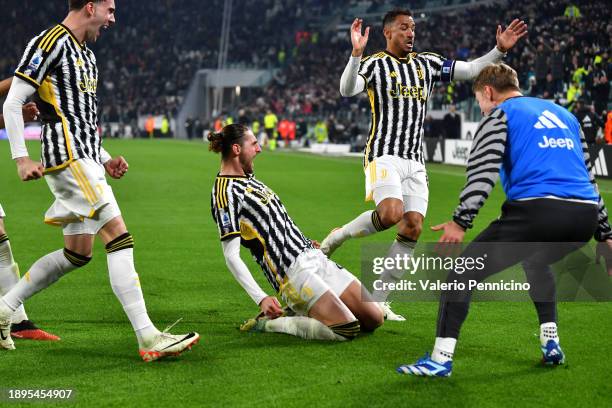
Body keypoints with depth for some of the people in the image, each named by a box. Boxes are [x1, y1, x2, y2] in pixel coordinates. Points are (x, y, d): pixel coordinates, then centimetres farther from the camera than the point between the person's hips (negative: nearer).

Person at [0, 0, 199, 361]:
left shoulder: (87, 55, 21)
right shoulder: (51, 43, -8)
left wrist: (105, 160, 17)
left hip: (86, 160, 10)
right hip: (67, 157, -10)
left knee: (78, 254, 12)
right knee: (120, 238, -16)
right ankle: (149, 338, -18)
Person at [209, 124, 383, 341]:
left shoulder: (247, 178, 16)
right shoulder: (226, 193, -14)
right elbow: (231, 255, -19)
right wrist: (261, 298, -26)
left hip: (316, 258, 9)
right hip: (295, 272, -9)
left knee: (373, 320, 2)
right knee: (347, 330, -23)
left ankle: (304, 310, 14)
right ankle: (270, 324, -8)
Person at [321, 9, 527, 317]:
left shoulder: (427, 63, 15)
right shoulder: (374, 64, -1)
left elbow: (472, 70, 14)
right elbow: (347, 90, -19)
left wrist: (500, 50, 0)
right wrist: (356, 54, -33)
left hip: (415, 161, 6)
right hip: (383, 155, -6)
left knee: (412, 228, -4)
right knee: (390, 214, -28)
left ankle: (378, 302, 3)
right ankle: (336, 237, -1)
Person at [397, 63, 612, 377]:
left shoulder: (499, 115, 10)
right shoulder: (563, 114, 30)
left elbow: (483, 171, -6)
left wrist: (461, 221, -11)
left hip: (535, 209, -7)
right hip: (586, 215, 7)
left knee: (464, 272, 2)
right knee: (536, 262, 37)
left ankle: (441, 359, -8)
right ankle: (550, 344, 28)